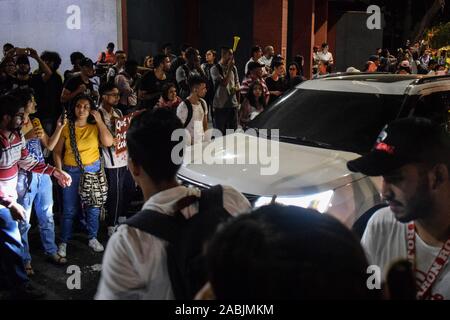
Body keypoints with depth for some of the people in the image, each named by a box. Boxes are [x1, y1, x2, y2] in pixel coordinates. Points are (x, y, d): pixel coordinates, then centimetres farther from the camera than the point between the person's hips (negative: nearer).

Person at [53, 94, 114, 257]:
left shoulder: (95, 127, 1)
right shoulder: (66, 127, -3)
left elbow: (108, 142, -16)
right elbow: (57, 151, 0)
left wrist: (99, 121, -13)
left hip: (93, 170, 2)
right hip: (71, 171, -2)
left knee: (93, 207, 10)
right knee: (69, 209, 4)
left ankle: (92, 238, 29)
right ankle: (64, 242, 20)